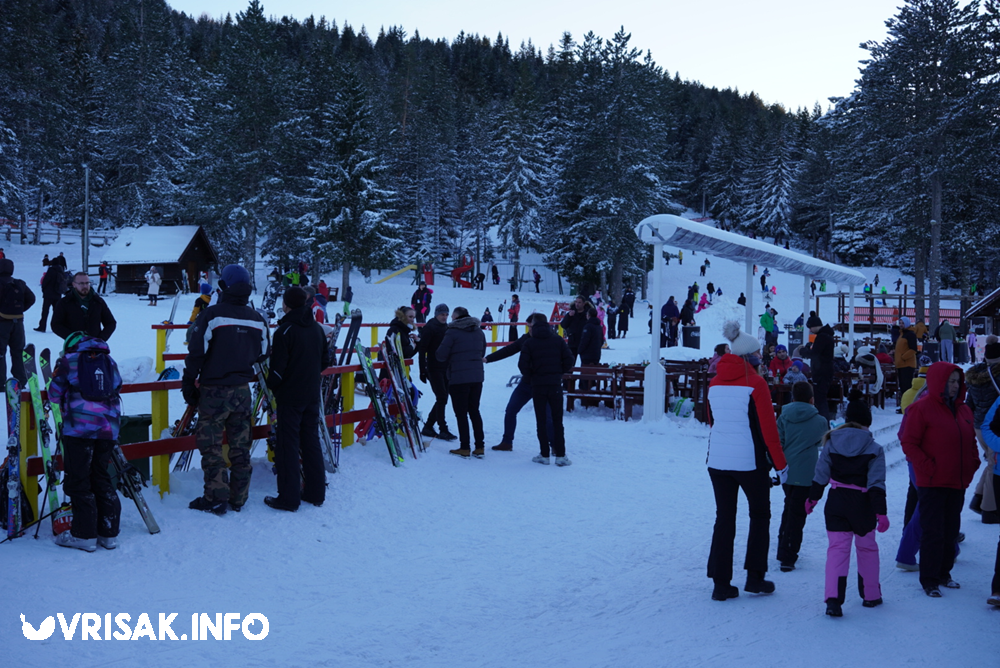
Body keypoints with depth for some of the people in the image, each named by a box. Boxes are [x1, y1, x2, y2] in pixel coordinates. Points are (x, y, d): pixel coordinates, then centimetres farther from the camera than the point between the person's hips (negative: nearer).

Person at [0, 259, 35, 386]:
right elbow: (31, 299, 8)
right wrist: (20, 309, 9)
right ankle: (21, 381, 15)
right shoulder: (20, 284, 6)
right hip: (18, 321, 6)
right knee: (17, 352, 14)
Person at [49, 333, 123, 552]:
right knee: (101, 478, 13)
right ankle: (109, 533, 13)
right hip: (108, 428, 5)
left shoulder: (69, 360, 7)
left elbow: (54, 395, 9)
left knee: (78, 480, 2)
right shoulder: (109, 361, 18)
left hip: (79, 428, -5)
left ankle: (85, 535, 1)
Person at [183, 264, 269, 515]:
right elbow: (262, 355, 13)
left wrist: (188, 384, -2)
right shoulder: (258, 320, 4)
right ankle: (238, 498, 17)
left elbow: (196, 353, -12)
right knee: (240, 447, 10)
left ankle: (216, 497, 1)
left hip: (214, 391, -5)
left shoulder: (211, 315, -13)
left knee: (210, 445, 2)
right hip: (242, 391, 5)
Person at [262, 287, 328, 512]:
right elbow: (324, 360, 16)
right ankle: (316, 493, 19)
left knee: (288, 445, -2)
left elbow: (278, 367, -15)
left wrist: (271, 386, 2)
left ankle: (289, 498, 0)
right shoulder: (317, 328, 7)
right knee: (311, 442, 14)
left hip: (290, 397, -7)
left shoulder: (285, 331, -14)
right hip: (312, 395, 7)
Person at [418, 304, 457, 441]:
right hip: (434, 369, -7)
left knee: (442, 399, 7)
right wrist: (423, 370, -16)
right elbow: (422, 350, -11)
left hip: (446, 369, 7)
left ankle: (428, 427, 17)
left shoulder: (447, 328, 13)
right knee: (441, 398, -10)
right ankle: (443, 430, -5)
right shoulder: (429, 328, -8)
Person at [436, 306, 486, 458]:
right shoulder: (479, 332, 9)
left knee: (461, 413, 3)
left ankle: (465, 447, 5)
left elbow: (441, 355, -10)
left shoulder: (453, 332, -11)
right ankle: (480, 447, 11)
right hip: (477, 377, 6)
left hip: (458, 378, -6)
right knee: (474, 411, 14)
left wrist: (449, 362, 11)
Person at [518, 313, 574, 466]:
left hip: (537, 386, -1)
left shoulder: (529, 343, -3)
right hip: (555, 385, 1)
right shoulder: (558, 340, 3)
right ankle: (560, 455, 1)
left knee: (541, 421, 6)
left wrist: (529, 378, 7)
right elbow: (569, 360, -1)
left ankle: (544, 455, 6)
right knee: (557, 420, 6)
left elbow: (523, 364, -10)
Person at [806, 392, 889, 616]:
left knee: (837, 548, 0)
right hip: (862, 506, -1)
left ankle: (833, 598, -15)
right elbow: (876, 485, -12)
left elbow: (820, 476, 5)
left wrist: (812, 498, 17)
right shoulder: (874, 449, -7)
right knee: (867, 548, 17)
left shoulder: (831, 443, 0)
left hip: (836, 504, 1)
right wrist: (881, 513, -10)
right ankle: (871, 595, 28)